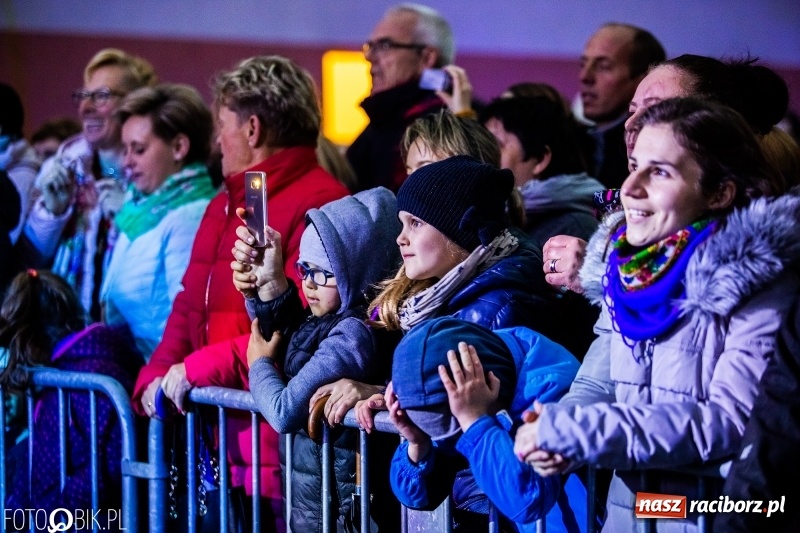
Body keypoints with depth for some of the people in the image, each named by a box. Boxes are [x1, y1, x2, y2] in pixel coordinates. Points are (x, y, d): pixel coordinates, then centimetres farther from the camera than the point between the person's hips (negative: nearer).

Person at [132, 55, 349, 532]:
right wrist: (155, 376, 4)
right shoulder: (225, 205, 20)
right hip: (210, 434, 9)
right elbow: (189, 308, 21)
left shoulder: (319, 203, -12)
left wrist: (199, 368, -17)